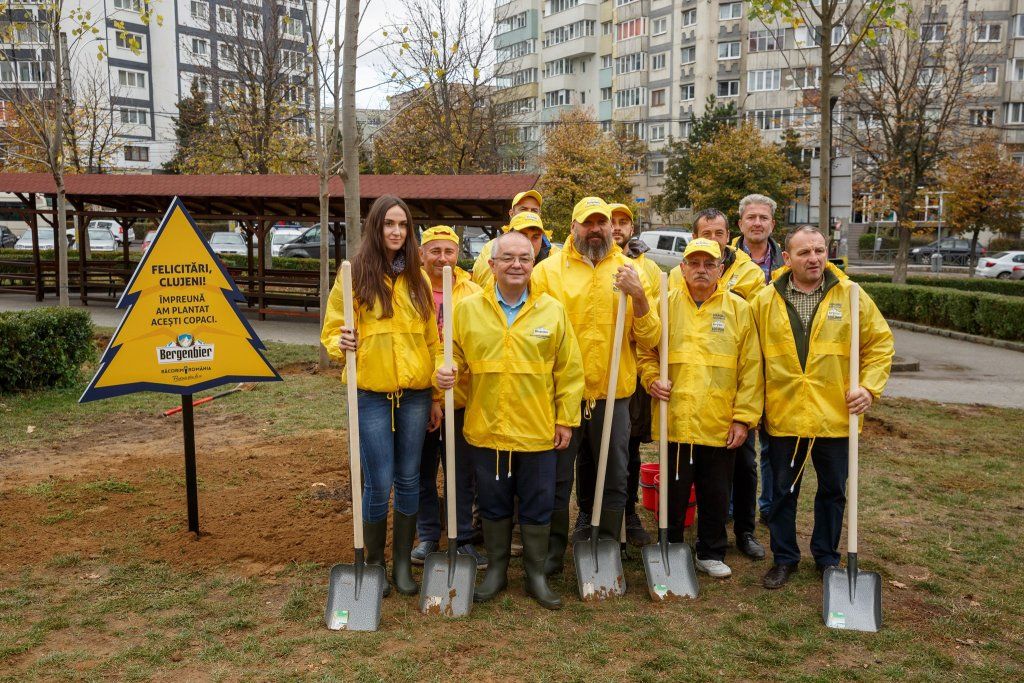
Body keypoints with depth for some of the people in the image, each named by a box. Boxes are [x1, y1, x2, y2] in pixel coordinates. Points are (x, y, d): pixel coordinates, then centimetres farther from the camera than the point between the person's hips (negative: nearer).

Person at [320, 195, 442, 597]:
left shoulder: (417, 277, 7)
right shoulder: (355, 274, -2)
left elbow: (432, 339, 10)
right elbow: (331, 330, 1)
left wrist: (437, 395, 8)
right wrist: (341, 344, -23)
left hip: (415, 394, 3)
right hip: (371, 394, -3)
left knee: (408, 480, 10)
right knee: (378, 484, 0)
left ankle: (403, 562, 25)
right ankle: (374, 561, 22)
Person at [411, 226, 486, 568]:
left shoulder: (473, 294, 0)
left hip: (461, 398, 0)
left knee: (463, 474, 9)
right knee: (423, 472, 13)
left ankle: (463, 539, 24)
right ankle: (428, 536, 28)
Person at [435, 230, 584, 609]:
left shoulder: (552, 310, -1)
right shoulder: (467, 308, -1)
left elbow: (569, 371, 2)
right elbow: (455, 357, 7)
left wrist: (566, 419, 0)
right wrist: (444, 372, -15)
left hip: (537, 432, 0)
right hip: (486, 431, 1)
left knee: (537, 508, 11)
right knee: (494, 506, 15)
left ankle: (536, 574, 30)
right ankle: (497, 570, 34)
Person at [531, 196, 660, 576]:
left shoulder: (631, 271, 6)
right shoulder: (548, 270, 1)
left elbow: (650, 340, 1)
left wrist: (639, 296, -14)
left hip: (613, 393, 2)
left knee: (614, 479, 11)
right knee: (557, 477, 8)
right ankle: (554, 551, 25)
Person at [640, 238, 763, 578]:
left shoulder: (739, 309, 1)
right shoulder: (666, 304, 2)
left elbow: (751, 368, 1)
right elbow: (646, 352, 9)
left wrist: (744, 417, -3)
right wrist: (652, 379, -11)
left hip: (720, 423, 0)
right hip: (675, 419, 0)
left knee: (716, 494, 12)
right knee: (674, 492, 11)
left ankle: (712, 553, 30)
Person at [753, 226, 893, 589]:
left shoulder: (850, 295, -2)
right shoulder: (765, 300, -1)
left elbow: (880, 342, 5)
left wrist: (869, 386, -7)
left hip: (835, 416, 0)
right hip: (783, 417, 0)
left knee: (833, 490, 14)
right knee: (782, 491, 11)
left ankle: (826, 556, 32)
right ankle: (784, 557, 27)